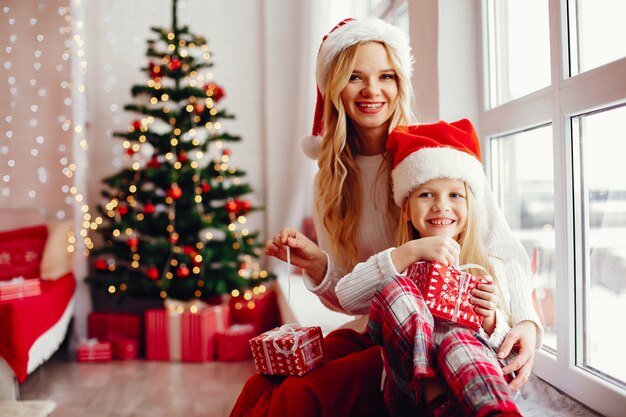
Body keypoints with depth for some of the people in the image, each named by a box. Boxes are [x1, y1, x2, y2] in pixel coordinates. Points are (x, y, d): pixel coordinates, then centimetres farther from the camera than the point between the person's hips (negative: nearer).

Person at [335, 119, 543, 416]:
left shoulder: (495, 269, 16)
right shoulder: (398, 266, 14)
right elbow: (346, 298, -8)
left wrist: (491, 322, -8)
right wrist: (410, 252, -17)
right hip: (411, 391, 1)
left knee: (457, 339, -34)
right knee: (392, 287, -22)